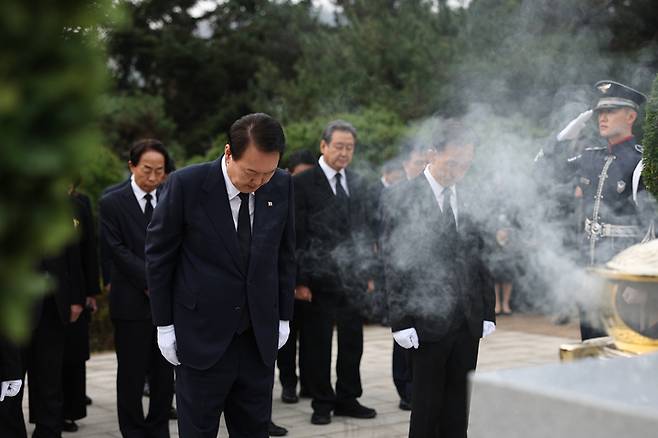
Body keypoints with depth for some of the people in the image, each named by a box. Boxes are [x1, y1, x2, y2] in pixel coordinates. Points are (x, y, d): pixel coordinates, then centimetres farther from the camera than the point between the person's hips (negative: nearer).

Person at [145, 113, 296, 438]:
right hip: (202, 335, -3)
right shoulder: (186, 184, -14)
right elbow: (158, 254, -5)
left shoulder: (282, 186, -3)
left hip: (259, 336, 3)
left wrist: (283, 317, 10)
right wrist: (164, 324, -3)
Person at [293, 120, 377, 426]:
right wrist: (300, 281, -12)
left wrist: (368, 273, 11)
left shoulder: (357, 183, 11)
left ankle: (347, 399, 23)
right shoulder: (303, 183, -6)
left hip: (353, 278, 5)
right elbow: (297, 236, -9)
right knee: (318, 343, 4)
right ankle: (322, 403, 16)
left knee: (353, 342, 11)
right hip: (320, 279, -5)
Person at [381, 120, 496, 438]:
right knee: (427, 404, 3)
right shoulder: (401, 198, -5)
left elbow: (481, 257, 11)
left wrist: (487, 312, 7)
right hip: (428, 320, -4)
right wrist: (401, 322, -10)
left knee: (458, 405, 9)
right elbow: (394, 265, -6)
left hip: (469, 321, 4)